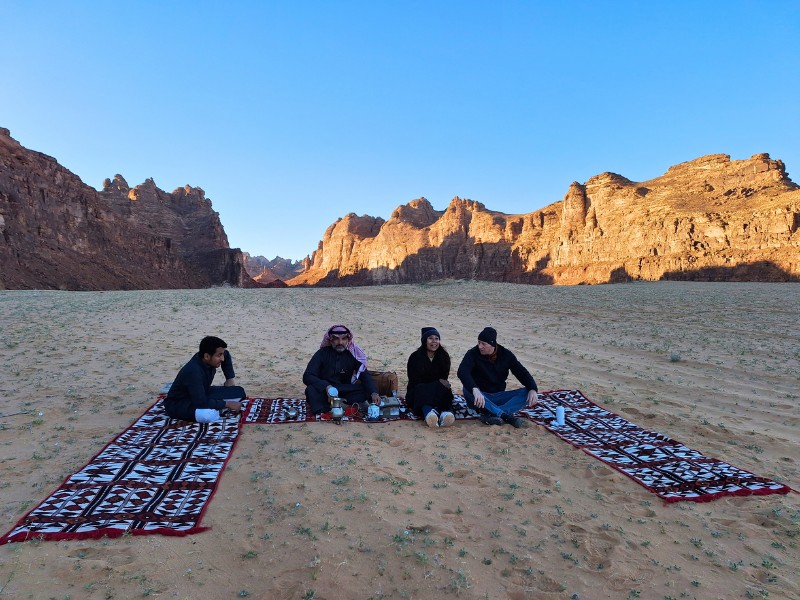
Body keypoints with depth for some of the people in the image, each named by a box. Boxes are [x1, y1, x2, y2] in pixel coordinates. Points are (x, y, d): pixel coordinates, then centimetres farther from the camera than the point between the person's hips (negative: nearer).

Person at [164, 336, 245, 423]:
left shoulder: (209, 360, -11)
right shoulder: (193, 371, -35)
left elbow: (226, 355, 14)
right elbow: (201, 402, -37)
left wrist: (230, 379, 8)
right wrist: (227, 404, -27)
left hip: (202, 395, 8)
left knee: (239, 392, -6)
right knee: (210, 415, -41)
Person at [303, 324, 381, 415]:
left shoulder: (352, 355, -4)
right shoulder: (322, 354, -9)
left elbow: (365, 375, -10)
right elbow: (307, 377, -18)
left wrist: (374, 393, -30)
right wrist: (326, 387, -36)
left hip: (344, 391, 3)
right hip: (324, 391, -2)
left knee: (367, 389, -23)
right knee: (311, 390, -32)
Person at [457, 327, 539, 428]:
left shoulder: (506, 355, -1)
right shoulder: (473, 354, -12)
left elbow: (522, 372, 0)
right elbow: (462, 372, -29)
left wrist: (533, 389, -20)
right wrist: (475, 389, -47)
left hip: (498, 396, 3)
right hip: (480, 396, -3)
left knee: (527, 393, -20)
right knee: (468, 391, -36)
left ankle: (490, 415, -36)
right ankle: (507, 416, -37)